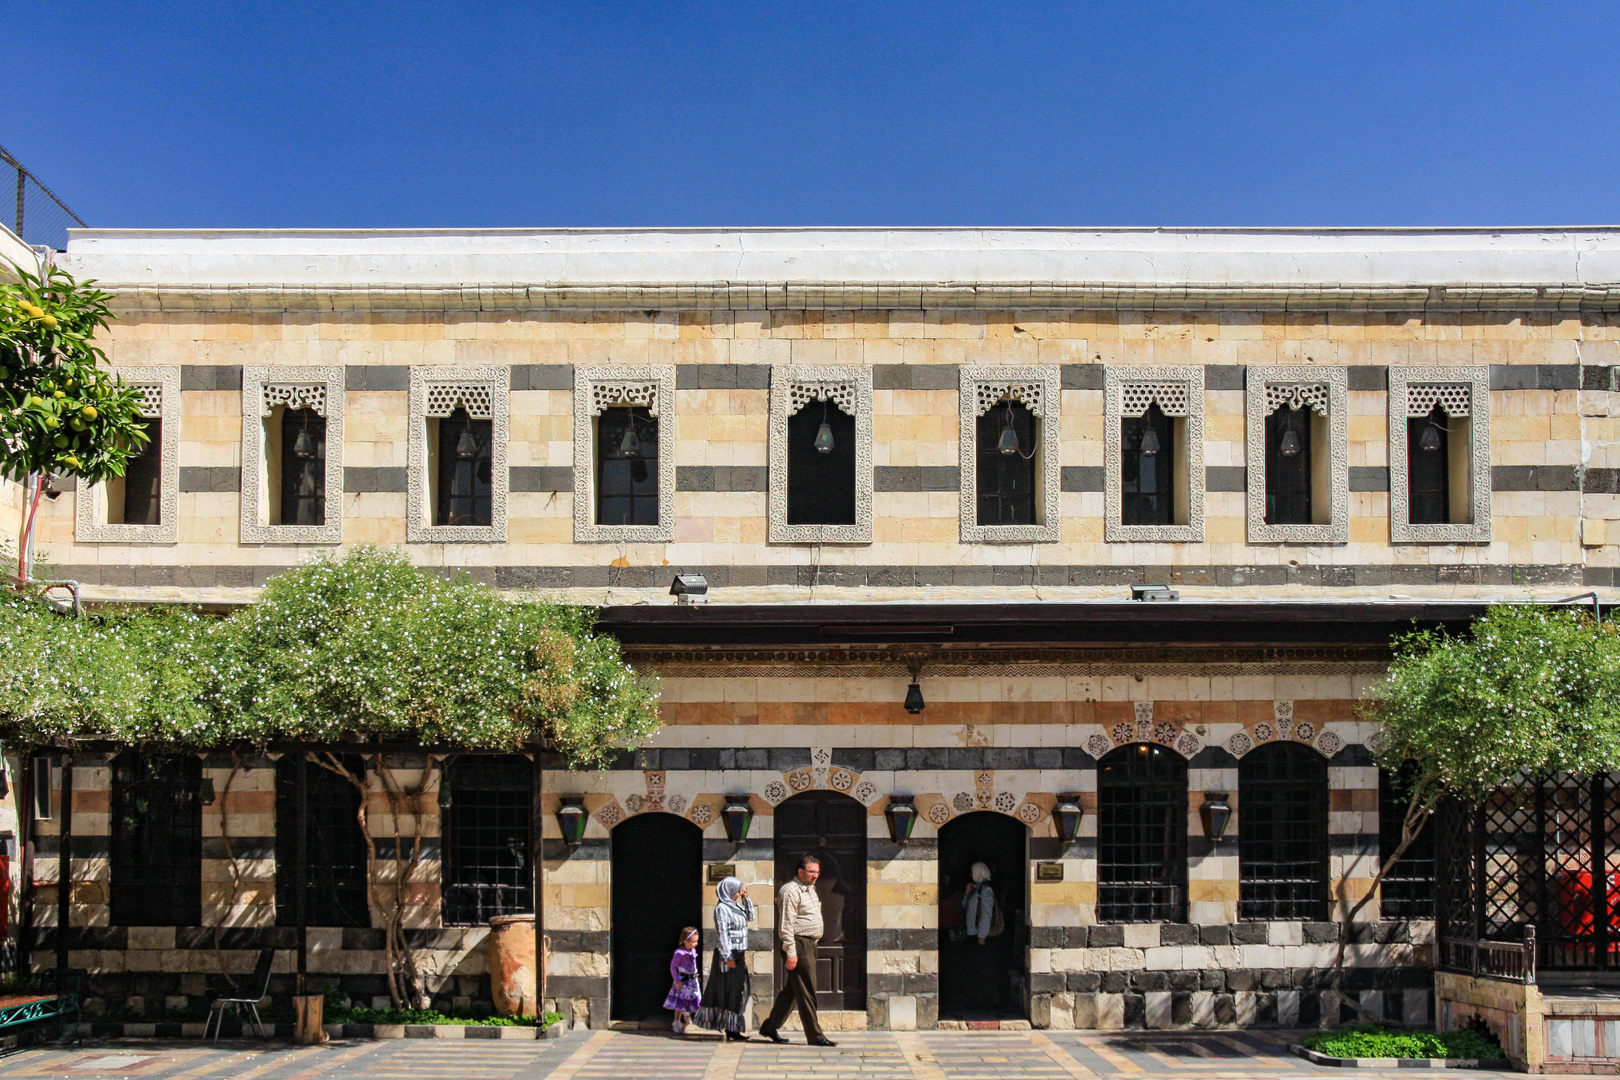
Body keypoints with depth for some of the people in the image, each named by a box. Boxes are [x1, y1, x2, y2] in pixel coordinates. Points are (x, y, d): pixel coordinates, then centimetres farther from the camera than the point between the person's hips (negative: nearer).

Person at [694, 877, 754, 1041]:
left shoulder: (734, 906, 14)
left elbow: (750, 917, 27)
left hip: (738, 955, 10)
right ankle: (730, 1031, -4)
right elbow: (722, 934, -18)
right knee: (729, 990, -7)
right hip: (729, 954, -10)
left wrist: (746, 898, 15)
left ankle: (734, 1030, 18)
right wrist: (728, 957, -21)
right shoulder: (722, 908, -13)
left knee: (739, 990, 12)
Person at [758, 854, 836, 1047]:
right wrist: (791, 952, -21)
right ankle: (815, 1035, -5)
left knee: (792, 989, 14)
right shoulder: (791, 891, -13)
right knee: (807, 992, -7)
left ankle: (770, 1027, 22)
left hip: (809, 944, 10)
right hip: (798, 945, -10)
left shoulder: (810, 889, 18)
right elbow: (786, 925, -17)